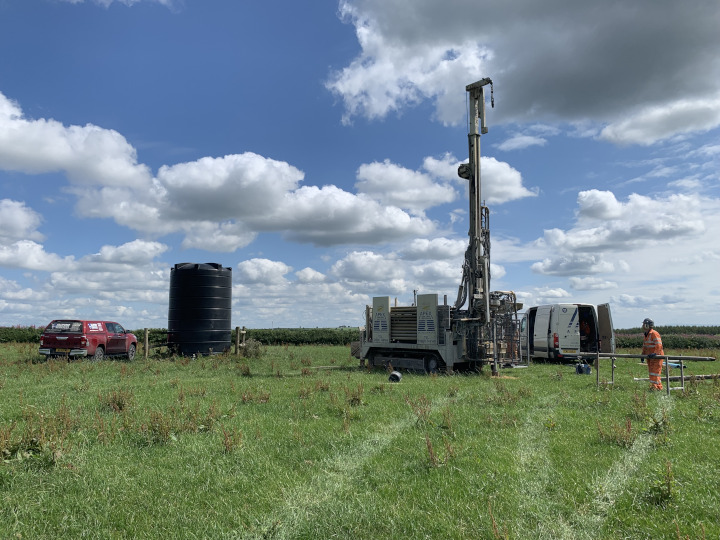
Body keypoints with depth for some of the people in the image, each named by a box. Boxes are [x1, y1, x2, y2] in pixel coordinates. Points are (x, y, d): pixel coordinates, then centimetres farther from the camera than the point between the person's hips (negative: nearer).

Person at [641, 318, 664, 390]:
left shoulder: (654, 333, -16)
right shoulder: (646, 334, 14)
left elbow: (659, 345, -25)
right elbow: (645, 345, 24)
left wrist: (655, 353, -32)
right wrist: (643, 354, 17)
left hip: (657, 356, -10)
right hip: (650, 357, 10)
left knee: (654, 372, -10)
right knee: (651, 372, 12)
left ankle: (655, 386, -7)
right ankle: (659, 386, 21)